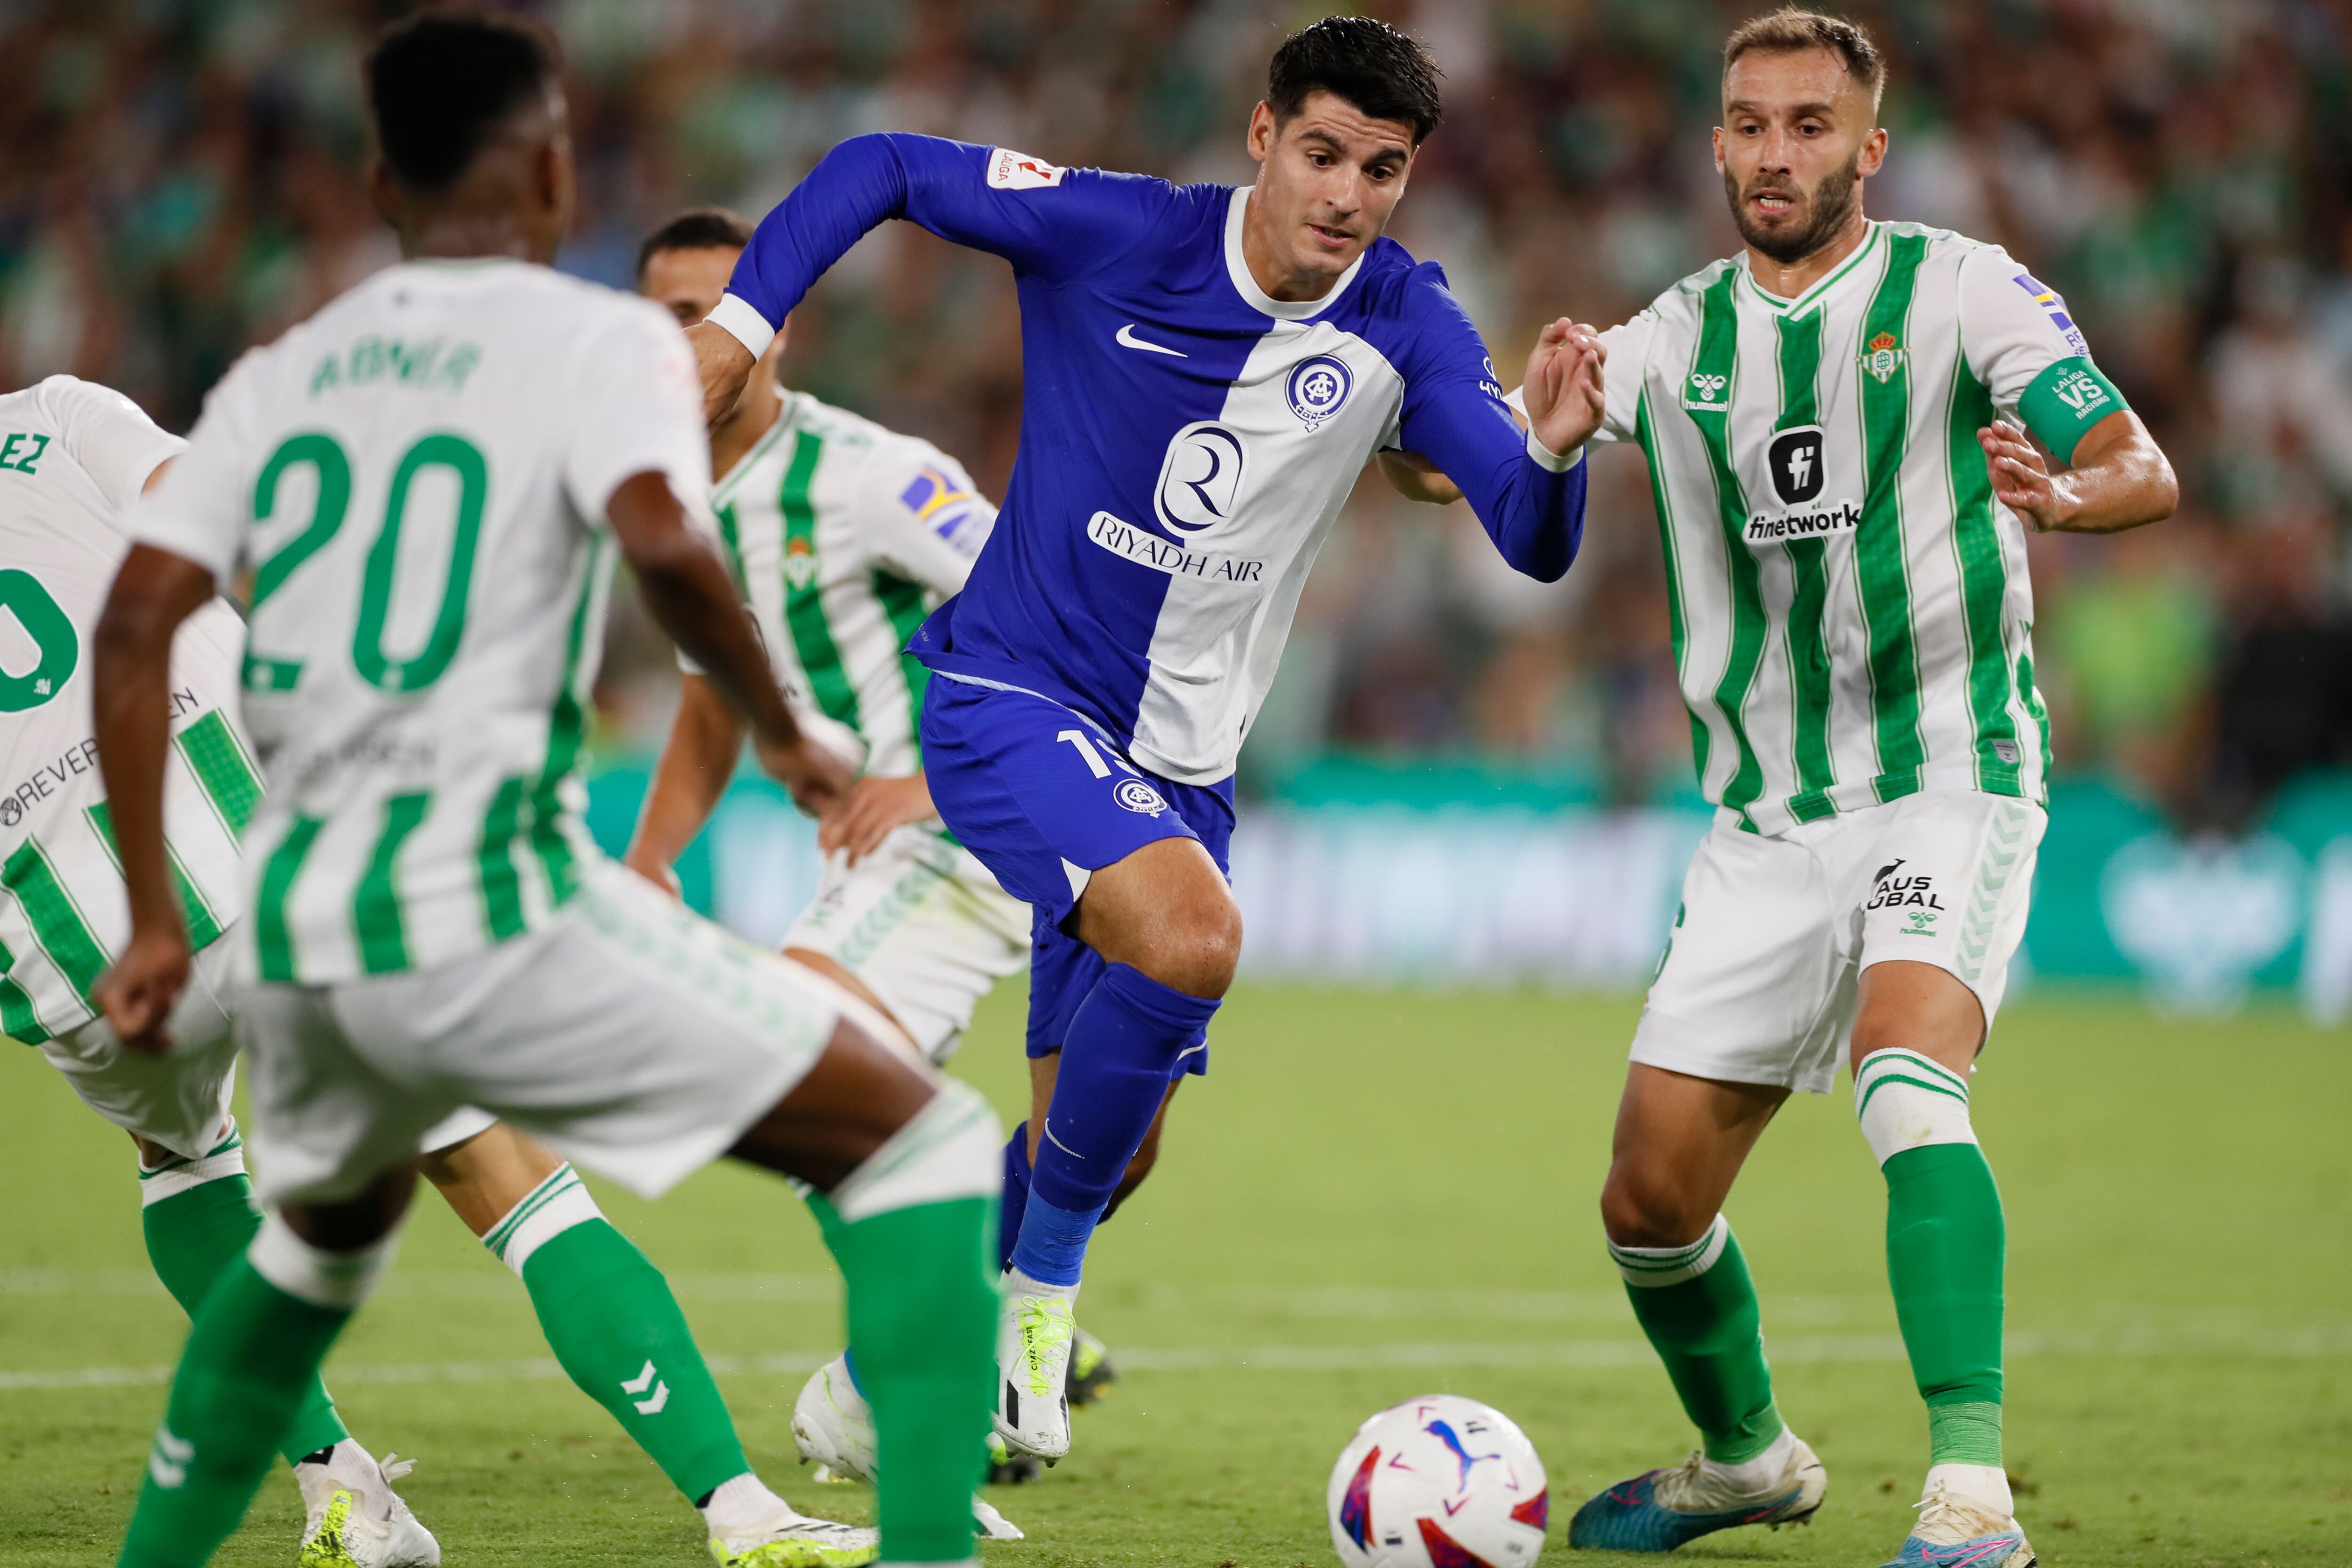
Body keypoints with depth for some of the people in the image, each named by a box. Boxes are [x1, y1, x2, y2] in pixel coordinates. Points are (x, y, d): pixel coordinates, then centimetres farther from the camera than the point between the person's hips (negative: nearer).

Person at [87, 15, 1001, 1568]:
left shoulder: (282, 376, 15)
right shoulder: (601, 338, -1)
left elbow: (132, 630, 8)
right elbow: (663, 540, -21)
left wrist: (155, 919, 12)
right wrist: (786, 733, -5)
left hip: (296, 923, 6)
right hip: (487, 905, -6)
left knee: (331, 1230, 37)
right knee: (922, 1141, 2)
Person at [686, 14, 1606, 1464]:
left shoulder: (1407, 329, -7)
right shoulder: (1114, 235, -15)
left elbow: (1534, 544, -15)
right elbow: (882, 168, -4)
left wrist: (1552, 450, -37)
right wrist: (742, 324, -14)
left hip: (1180, 762, 5)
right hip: (1012, 695, -5)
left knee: (1107, 1145, 10)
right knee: (1192, 939, -32)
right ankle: (1044, 1285, -11)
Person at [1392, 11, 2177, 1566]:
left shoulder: (1961, 288, -4)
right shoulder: (1679, 337, 8)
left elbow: (2145, 471, -11)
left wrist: (2060, 494, -34)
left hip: (1949, 782, -5)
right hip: (1765, 823, 5)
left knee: (1905, 1070, -32)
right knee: (1649, 1201, 6)